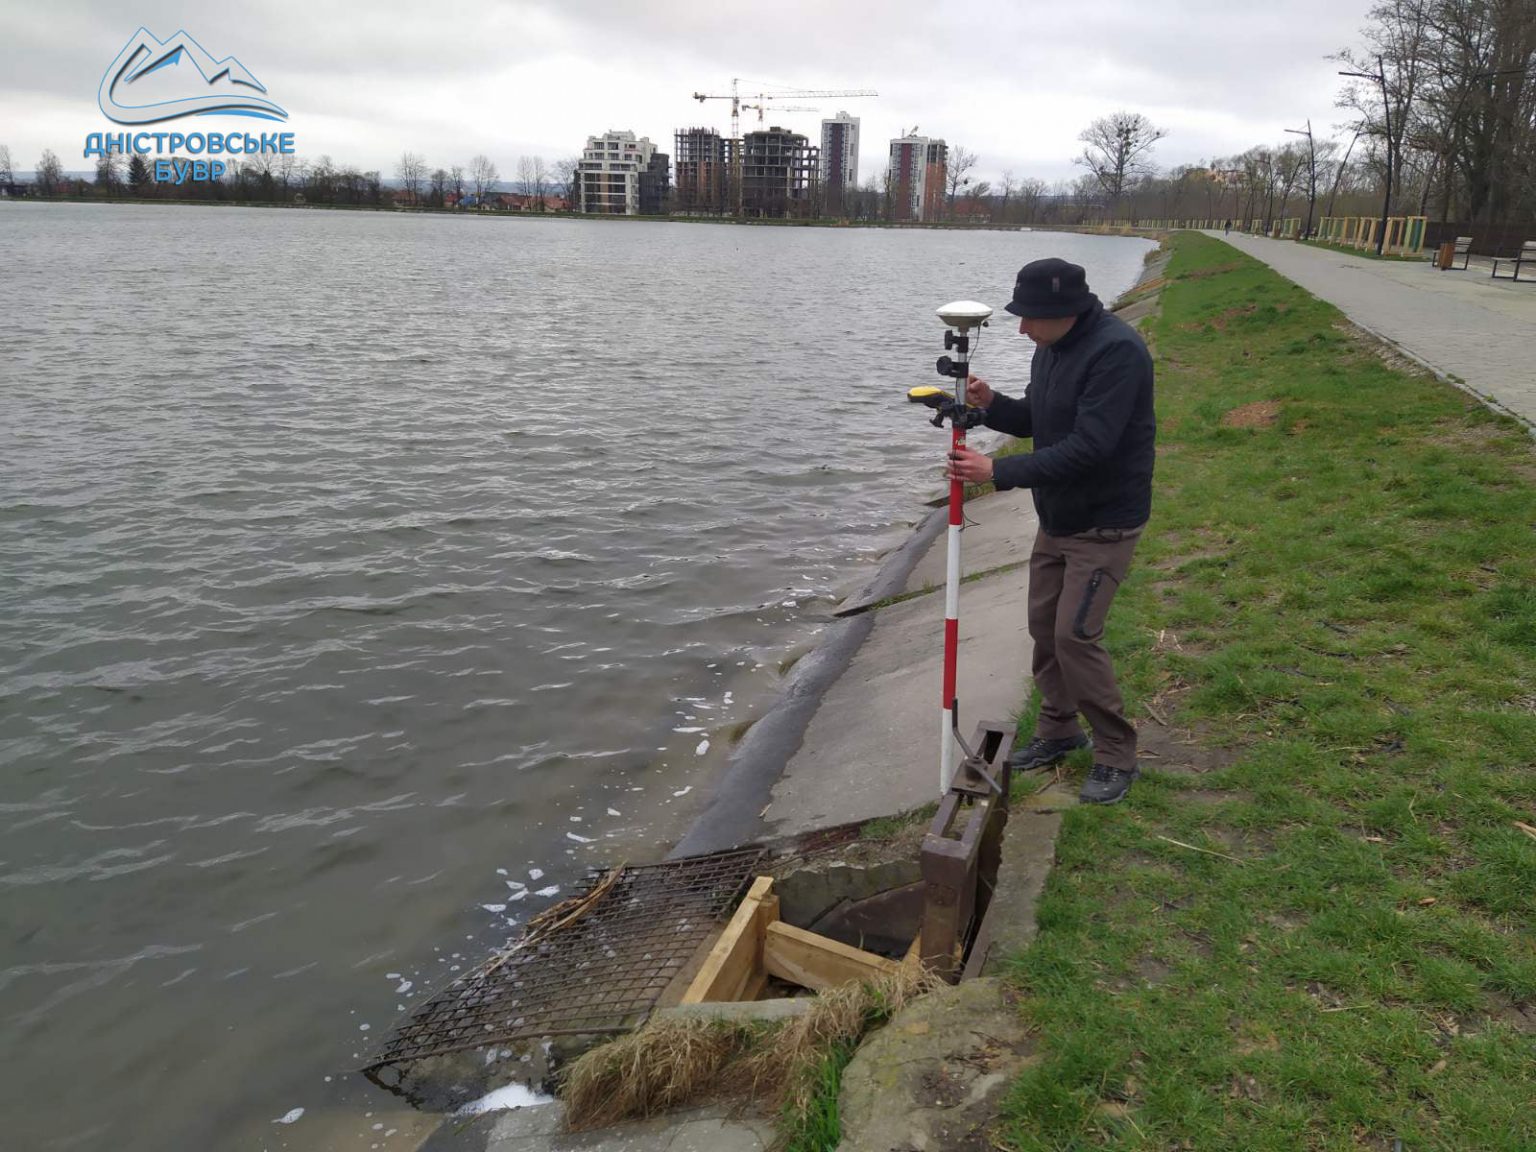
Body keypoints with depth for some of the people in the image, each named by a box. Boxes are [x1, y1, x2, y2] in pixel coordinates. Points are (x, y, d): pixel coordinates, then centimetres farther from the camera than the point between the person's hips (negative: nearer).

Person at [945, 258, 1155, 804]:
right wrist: (992, 405, -6)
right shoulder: (1052, 347, 4)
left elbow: (1088, 446, -31)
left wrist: (999, 471, -30)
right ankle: (1059, 730, 32)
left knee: (1075, 635, -10)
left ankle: (1116, 754, 7)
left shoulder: (1116, 351, -26)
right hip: (1056, 518, 9)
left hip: (1104, 523, -9)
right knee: (1044, 624, 14)